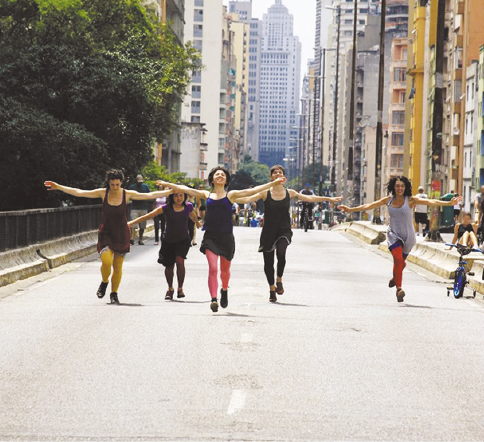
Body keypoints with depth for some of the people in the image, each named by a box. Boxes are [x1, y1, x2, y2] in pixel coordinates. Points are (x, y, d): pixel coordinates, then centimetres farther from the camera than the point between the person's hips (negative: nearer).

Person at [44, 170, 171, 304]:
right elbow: (78, 193, -2)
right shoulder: (103, 193, -4)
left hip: (121, 234, 1)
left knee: (118, 267, 2)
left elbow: (150, 195, -2)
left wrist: (170, 192, -6)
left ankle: (114, 294, 19)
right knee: (106, 261, -19)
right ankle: (104, 282, 11)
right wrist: (58, 187, -4)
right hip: (106, 234, -1)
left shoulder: (128, 195, -4)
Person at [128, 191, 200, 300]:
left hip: (183, 240, 0)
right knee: (169, 266, 7)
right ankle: (170, 289, 33)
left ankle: (180, 288, -4)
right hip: (168, 241, 0)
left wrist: (198, 223, 39)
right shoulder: (166, 208, -15)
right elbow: (148, 216, -17)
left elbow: (193, 216, 17)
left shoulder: (188, 207, -6)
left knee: (180, 261, -21)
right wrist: (131, 223, -24)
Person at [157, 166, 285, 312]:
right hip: (210, 236, 0)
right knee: (213, 268, -14)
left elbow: (253, 191, 1)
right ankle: (214, 299, -16)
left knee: (225, 269, 13)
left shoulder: (231, 195, 5)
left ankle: (224, 290, 43)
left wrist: (273, 183, -3)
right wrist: (168, 184, 17)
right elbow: (185, 189, 15)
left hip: (226, 237, 0)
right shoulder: (206, 195, 9)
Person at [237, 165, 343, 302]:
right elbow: (249, 198, -10)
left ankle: (279, 280, -4)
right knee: (268, 261, 3)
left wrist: (329, 199, 15)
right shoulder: (265, 193, 0)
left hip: (284, 231, 0)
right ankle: (272, 288, 26)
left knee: (281, 253, -28)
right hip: (268, 232, 0)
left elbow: (309, 198, 12)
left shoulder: (289, 193, 5)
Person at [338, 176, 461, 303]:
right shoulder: (388, 200, 1)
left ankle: (395, 278, 45)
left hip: (408, 236, 0)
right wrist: (350, 209, 9)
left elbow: (430, 202, -15)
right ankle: (398, 289, -22)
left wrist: (448, 203, -25)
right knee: (398, 258, -22)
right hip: (393, 234, 0)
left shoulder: (410, 200, -6)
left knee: (401, 262, 10)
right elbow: (369, 206, 8)